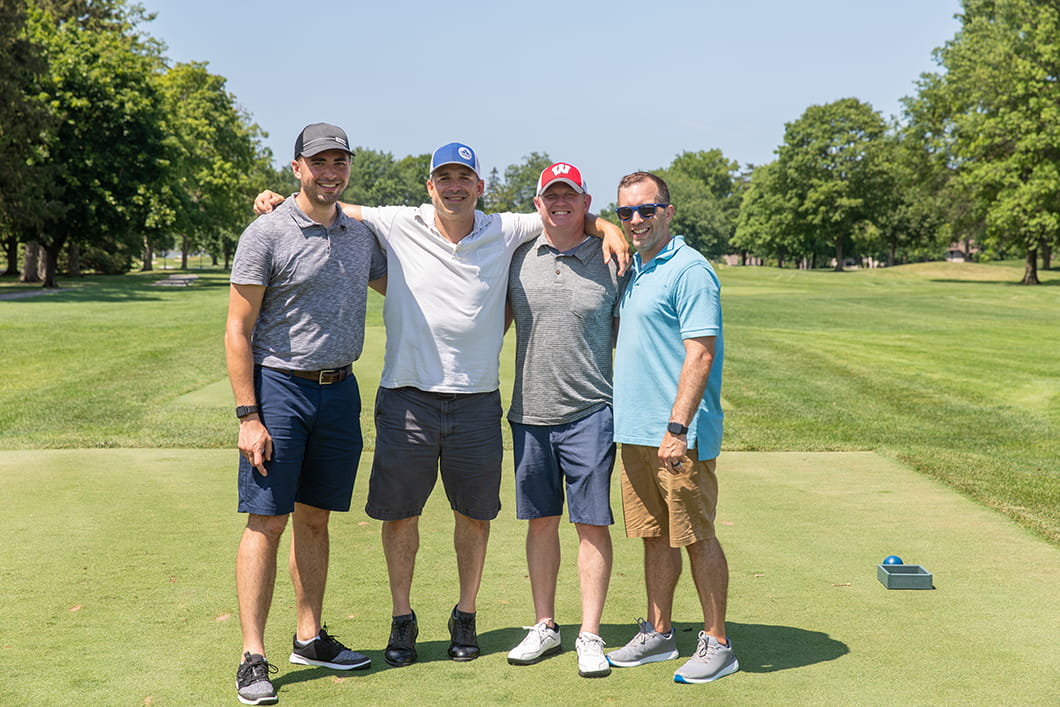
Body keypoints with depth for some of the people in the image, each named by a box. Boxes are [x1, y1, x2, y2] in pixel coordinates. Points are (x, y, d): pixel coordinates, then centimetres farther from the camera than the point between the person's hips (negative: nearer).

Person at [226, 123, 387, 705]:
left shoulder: (360, 235, 10)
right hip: (280, 388, -5)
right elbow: (238, 330, -8)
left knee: (315, 519, 13)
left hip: (340, 390, 5)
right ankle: (253, 658, 1)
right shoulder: (267, 234, -7)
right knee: (266, 521, -5)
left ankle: (310, 638, 24)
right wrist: (248, 416, -14)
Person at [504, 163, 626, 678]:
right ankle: (544, 627, 23)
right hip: (529, 411, 3)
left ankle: (590, 636, 8)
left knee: (593, 523, -1)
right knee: (541, 521, 11)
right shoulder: (518, 258, 7)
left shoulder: (609, 264, 1)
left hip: (589, 414, -3)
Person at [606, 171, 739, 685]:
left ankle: (717, 643, 10)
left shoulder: (689, 270, -12)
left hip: (679, 435, -8)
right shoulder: (633, 270, 15)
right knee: (655, 535, 15)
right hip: (635, 430, 8)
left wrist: (677, 427, -23)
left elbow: (701, 354, -18)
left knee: (696, 537, 0)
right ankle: (658, 634, 26)